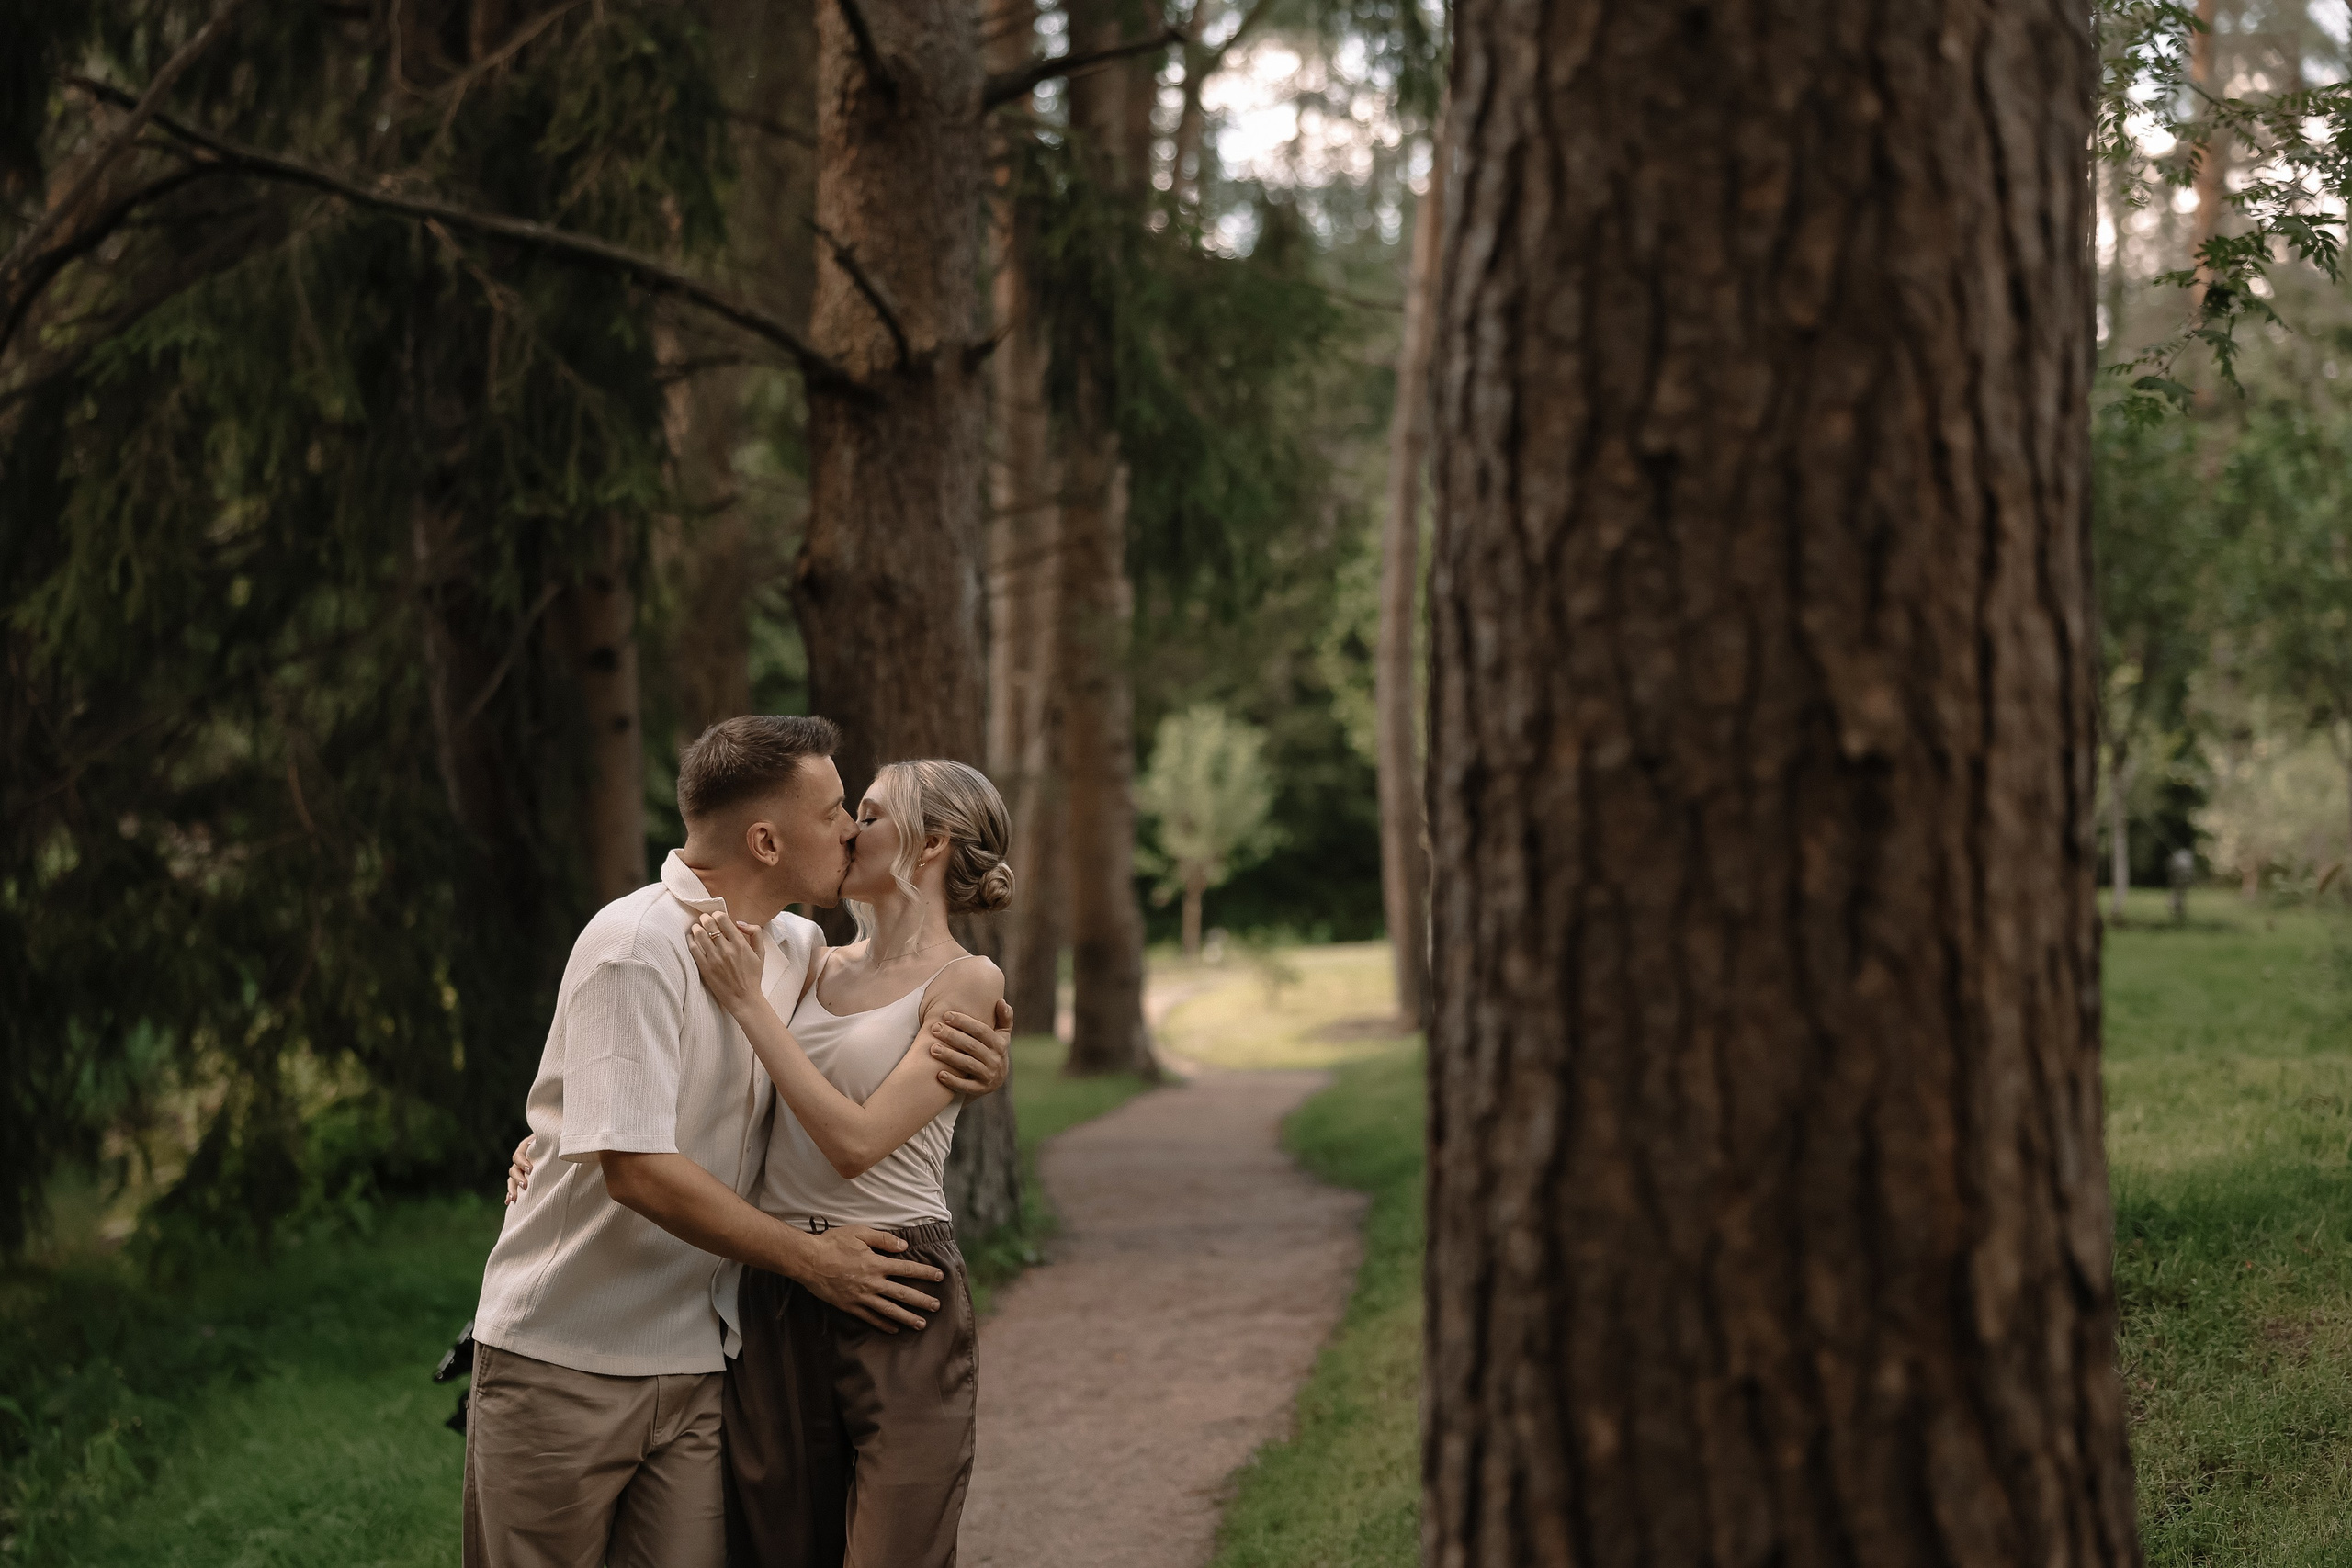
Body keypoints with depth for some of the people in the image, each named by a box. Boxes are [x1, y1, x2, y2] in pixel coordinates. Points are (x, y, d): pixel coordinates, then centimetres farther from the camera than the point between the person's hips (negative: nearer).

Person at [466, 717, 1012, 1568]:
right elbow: (637, 1170, -22)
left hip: (698, 1363, 6)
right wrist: (809, 1260, -15)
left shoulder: (799, 950, 7)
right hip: (565, 1360, -6)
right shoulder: (637, 946, -17)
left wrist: (976, 1059, -1)